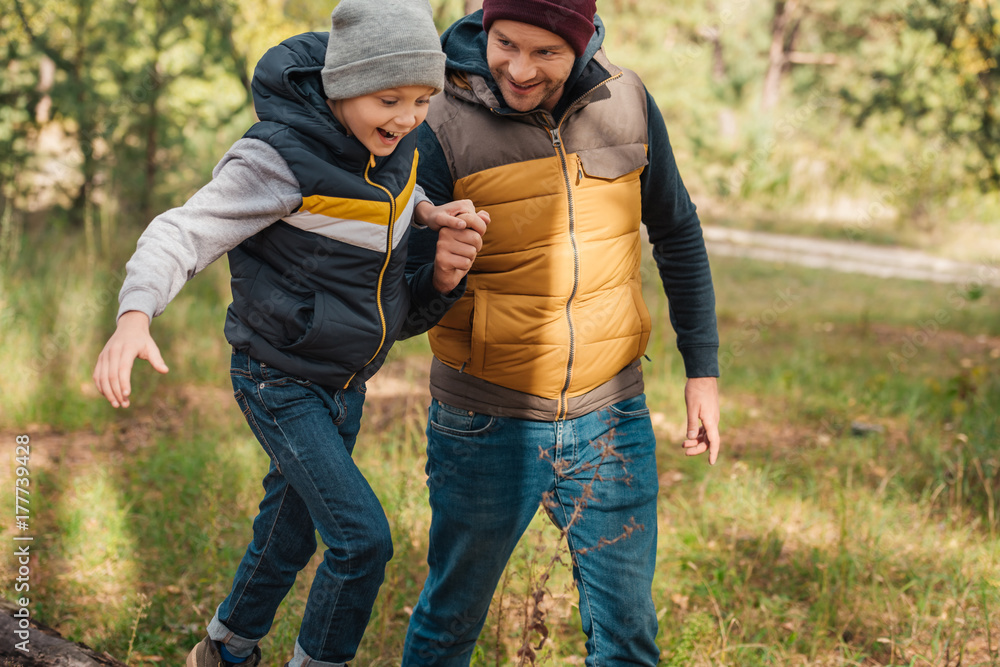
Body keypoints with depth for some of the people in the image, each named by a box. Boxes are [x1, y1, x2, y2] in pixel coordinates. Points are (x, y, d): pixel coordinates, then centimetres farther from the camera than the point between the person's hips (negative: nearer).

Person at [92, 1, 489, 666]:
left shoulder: (394, 145, -3)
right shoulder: (281, 156, -25)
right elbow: (182, 234, -27)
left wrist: (431, 212, -6)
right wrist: (135, 315, -46)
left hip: (347, 384, 7)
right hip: (282, 381, -7)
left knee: (291, 533, 20)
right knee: (363, 540, -13)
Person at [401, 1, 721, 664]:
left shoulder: (626, 103, -4)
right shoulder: (446, 128, -14)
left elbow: (677, 233, 10)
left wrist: (703, 367, 11)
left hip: (611, 417, 3)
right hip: (487, 425, -2)